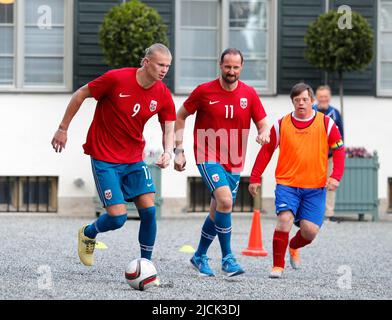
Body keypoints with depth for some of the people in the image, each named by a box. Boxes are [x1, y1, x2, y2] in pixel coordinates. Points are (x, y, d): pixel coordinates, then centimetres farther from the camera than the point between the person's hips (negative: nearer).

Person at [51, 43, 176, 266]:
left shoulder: (163, 95, -6)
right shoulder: (116, 79, -19)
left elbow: (169, 129, 3)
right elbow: (81, 95, -7)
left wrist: (167, 152, -19)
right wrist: (63, 129, -3)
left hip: (134, 158, 5)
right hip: (105, 158, -5)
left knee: (149, 210, -8)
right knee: (118, 217, -11)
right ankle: (88, 234, 23)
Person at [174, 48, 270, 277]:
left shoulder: (249, 94, 1)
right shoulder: (204, 91, -7)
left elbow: (263, 125, 5)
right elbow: (181, 117, 4)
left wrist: (264, 134, -20)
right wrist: (179, 150, -2)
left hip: (234, 163, 4)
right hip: (208, 157, -4)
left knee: (217, 213, 12)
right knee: (225, 201, -24)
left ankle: (200, 256, 32)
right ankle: (227, 258, -16)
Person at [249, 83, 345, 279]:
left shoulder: (326, 124, 0)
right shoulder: (281, 125, 1)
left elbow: (339, 151, 3)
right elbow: (266, 151, 9)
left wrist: (335, 176, -11)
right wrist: (255, 178, 6)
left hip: (315, 188, 1)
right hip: (287, 184, -1)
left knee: (310, 230, -6)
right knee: (285, 219, -22)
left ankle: (294, 246, 31)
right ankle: (278, 266, -6)